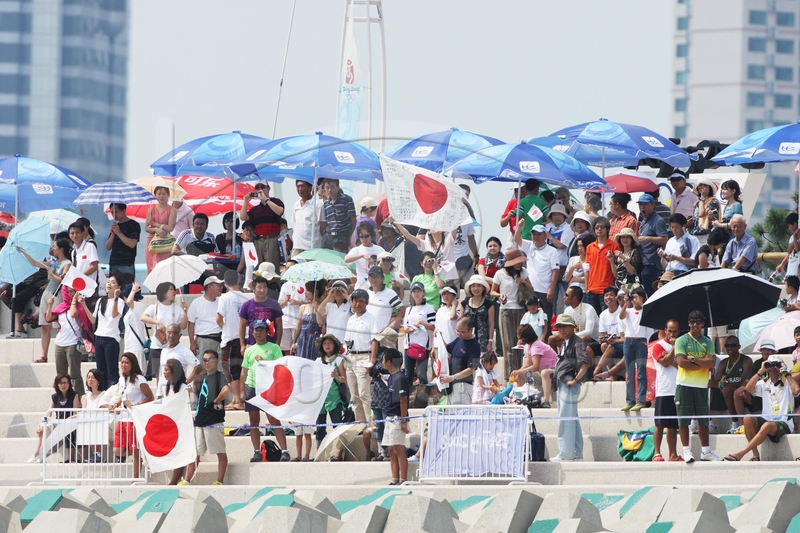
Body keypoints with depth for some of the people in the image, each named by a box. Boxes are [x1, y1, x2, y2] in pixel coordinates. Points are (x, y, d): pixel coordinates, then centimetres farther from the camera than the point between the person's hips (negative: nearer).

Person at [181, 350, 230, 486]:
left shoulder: (219, 376, -7)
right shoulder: (202, 377, 17)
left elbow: (226, 390, -27)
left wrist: (216, 402, -15)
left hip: (214, 421, -9)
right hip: (199, 421, 9)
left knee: (220, 452, -2)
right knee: (194, 453, 11)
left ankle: (219, 481, -2)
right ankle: (187, 480, 15)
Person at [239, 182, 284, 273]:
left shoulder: (276, 202, 6)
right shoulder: (255, 208, 19)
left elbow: (279, 211, -15)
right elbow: (243, 217, 10)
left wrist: (266, 199, -11)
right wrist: (246, 202, 2)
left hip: (271, 240, -5)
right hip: (258, 241, 5)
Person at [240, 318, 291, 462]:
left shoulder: (274, 348, 5)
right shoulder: (249, 350, 15)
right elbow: (244, 371, 15)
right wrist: (242, 391, 9)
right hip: (251, 386, 4)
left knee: (274, 420, -10)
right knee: (254, 421, 5)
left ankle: (284, 451, -11)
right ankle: (257, 452, 9)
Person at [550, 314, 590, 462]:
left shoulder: (577, 342, -10)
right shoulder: (564, 343, 18)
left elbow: (585, 364, -21)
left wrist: (575, 380, -21)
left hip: (570, 385, -10)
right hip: (562, 384, 10)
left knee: (566, 420, -8)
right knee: (573, 420, 13)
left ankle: (566, 454, -6)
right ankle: (577, 454, 18)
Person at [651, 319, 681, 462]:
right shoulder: (659, 346, 1)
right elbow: (665, 362, -13)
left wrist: (671, 361, -8)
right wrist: (674, 347, -8)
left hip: (678, 390, 5)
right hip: (664, 391, -5)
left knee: (673, 425, 8)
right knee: (660, 424, -6)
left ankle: (673, 455, 9)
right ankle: (657, 454, -6)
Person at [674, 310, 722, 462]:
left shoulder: (708, 342, 9)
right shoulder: (682, 341, 2)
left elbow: (712, 363, -3)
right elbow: (681, 362, -12)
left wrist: (693, 359, -11)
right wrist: (704, 363, -8)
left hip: (702, 385, 3)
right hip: (685, 384, -3)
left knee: (703, 420, 7)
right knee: (683, 419, -4)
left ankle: (706, 451, 14)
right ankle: (686, 451, 1)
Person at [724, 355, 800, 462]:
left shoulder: (787, 382, 6)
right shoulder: (764, 384, 17)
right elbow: (749, 388, -1)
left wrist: (786, 373, -7)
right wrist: (761, 371, -2)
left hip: (783, 423, -4)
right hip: (766, 419, 4)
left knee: (767, 426, -37)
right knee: (748, 419, -26)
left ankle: (740, 454, -37)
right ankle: (755, 454, -23)